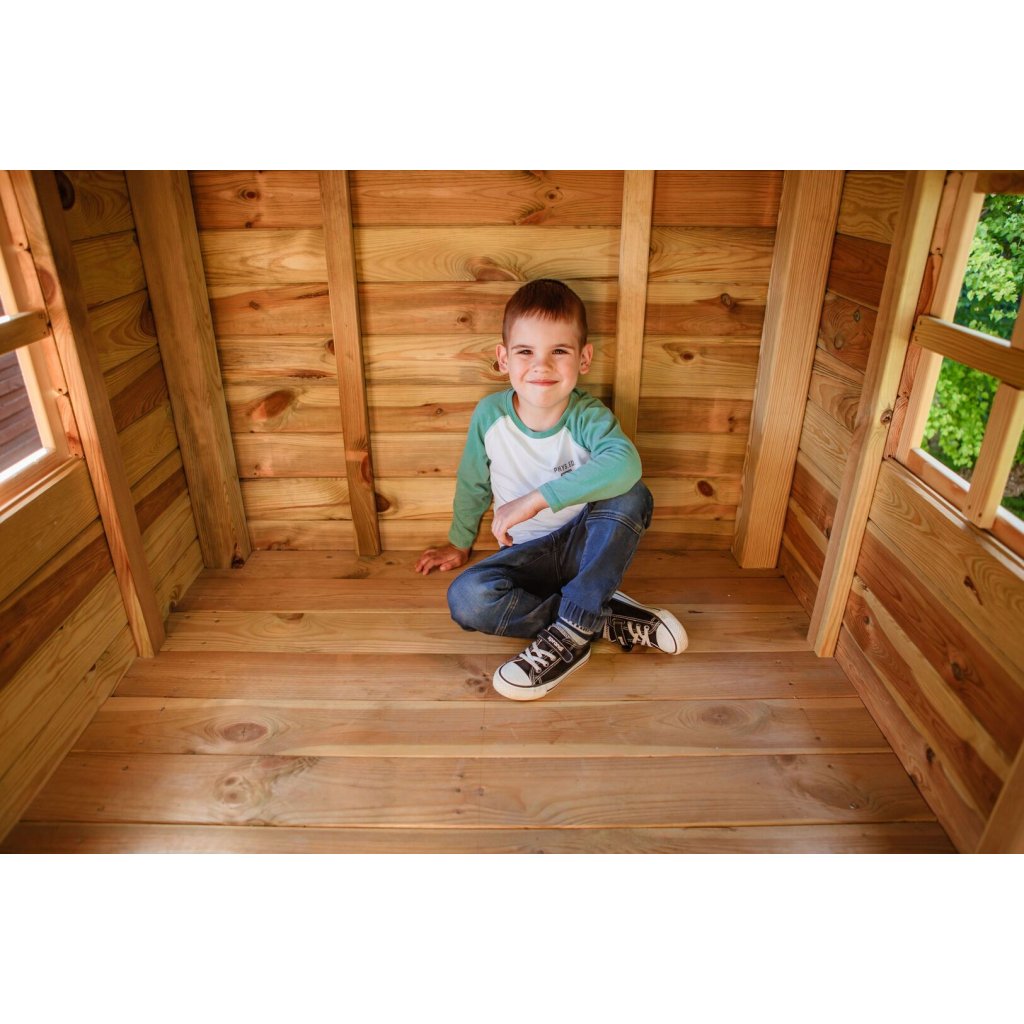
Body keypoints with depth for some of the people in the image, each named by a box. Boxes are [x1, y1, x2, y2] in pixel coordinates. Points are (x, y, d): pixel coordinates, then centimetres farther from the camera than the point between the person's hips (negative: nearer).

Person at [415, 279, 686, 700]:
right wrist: (459, 544, 21)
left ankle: (570, 633, -28)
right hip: (527, 555, 2)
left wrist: (536, 499, -43)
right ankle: (604, 618, -18)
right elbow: (472, 484, 7)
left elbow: (624, 463, -40)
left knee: (632, 495, -31)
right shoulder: (489, 415, -10)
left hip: (585, 547, -1)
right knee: (466, 598, -28)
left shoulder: (588, 416, -17)